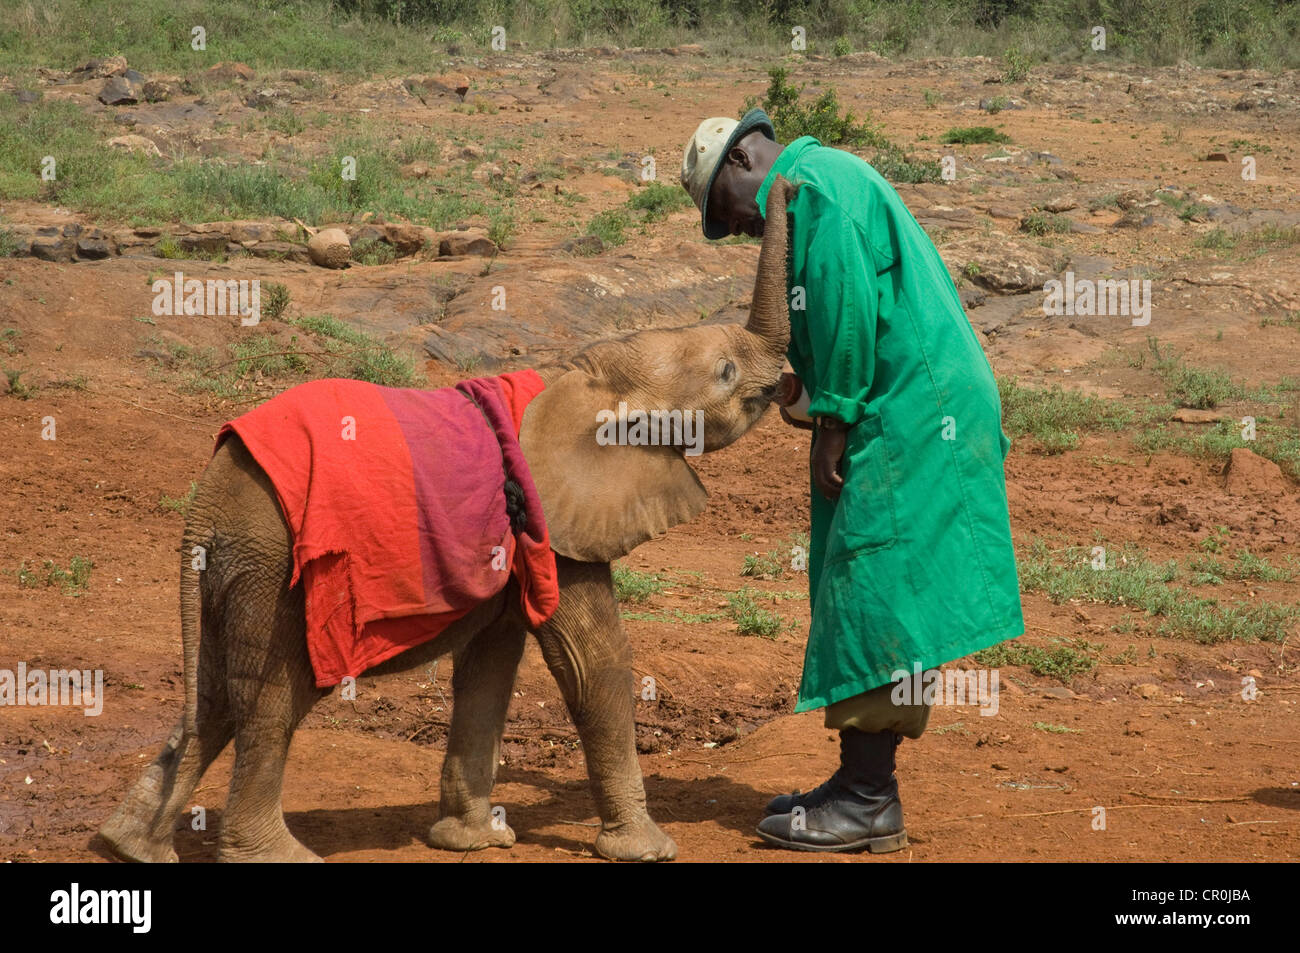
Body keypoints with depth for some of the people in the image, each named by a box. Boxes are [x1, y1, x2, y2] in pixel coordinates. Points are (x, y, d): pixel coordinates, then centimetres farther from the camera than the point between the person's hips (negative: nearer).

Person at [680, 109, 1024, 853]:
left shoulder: (815, 183, -8)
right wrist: (818, 400, 14)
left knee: (873, 593, -10)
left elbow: (847, 304, -18)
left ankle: (868, 803, -9)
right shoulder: (833, 184, 25)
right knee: (867, 600, 11)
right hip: (930, 406, 11)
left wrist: (833, 423, -14)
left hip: (914, 416, -11)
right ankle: (862, 786, 14)